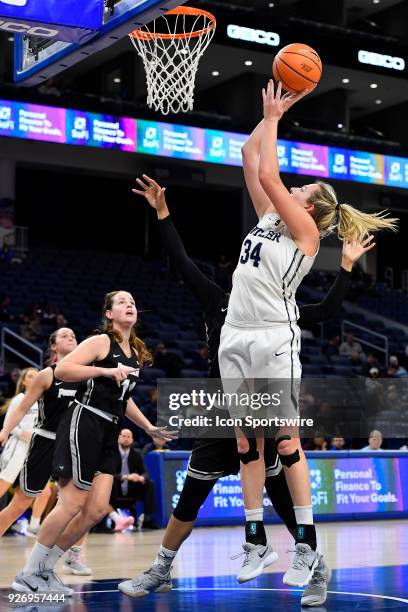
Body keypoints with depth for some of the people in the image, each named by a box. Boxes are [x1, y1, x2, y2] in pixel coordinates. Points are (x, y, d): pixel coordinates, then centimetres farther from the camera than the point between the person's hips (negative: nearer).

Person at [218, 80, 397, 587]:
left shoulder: (304, 229, -2)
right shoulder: (269, 217, 16)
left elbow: (268, 175, -11)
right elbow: (251, 157, 18)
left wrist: (274, 116, -2)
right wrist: (271, 113, 14)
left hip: (274, 340, -7)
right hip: (235, 337, 7)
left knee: (285, 443, -4)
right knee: (247, 445, 8)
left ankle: (307, 545, 3)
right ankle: (256, 541, 14)